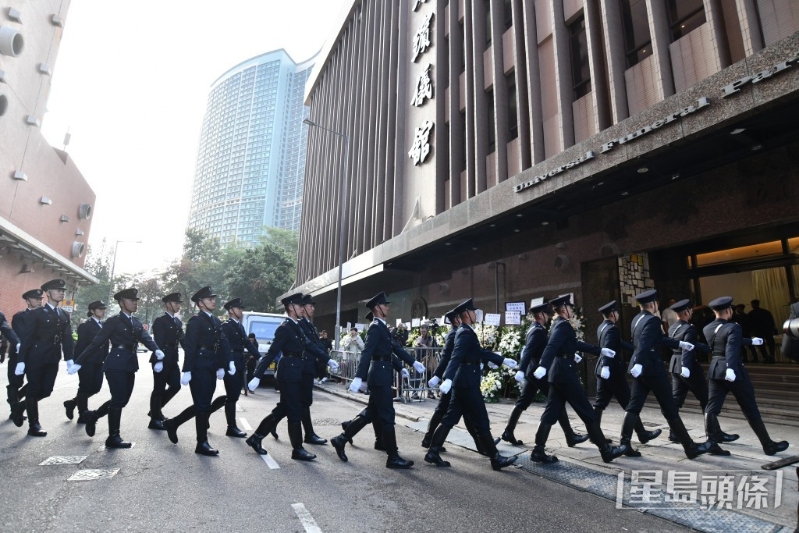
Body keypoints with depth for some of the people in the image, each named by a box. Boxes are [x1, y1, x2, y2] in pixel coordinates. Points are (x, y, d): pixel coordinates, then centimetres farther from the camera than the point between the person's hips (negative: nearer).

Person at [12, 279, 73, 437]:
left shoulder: (64, 316, 11)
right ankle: (34, 426, 13)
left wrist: (69, 359, -1)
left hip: (53, 359, 5)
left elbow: (67, 339, 6)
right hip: (36, 358, -5)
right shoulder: (37, 313, -5)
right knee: (34, 391, 3)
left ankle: (20, 407, 33)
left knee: (46, 390, 6)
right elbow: (26, 338, -8)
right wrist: (21, 360, -14)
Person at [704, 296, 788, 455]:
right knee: (751, 409, 8)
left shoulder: (707, 329, 8)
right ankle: (769, 445, 22)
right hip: (734, 371, -5)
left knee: (712, 408, 4)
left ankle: (712, 442, -1)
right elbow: (732, 348, -30)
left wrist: (751, 341, 35)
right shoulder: (733, 328, -14)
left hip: (715, 370, 6)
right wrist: (730, 369, -41)